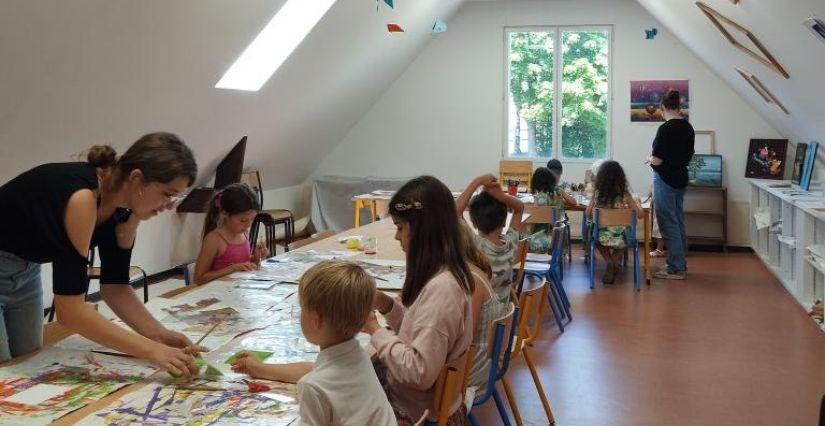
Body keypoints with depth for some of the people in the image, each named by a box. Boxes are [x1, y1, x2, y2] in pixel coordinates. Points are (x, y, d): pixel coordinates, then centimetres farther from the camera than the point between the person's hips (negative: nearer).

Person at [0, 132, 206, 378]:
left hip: (25, 272, 8)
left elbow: (115, 285, -5)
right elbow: (69, 310, -37)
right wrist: (151, 351, -38)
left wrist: (159, 335, -19)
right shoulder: (83, 197, -35)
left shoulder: (122, 209, -11)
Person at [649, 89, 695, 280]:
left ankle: (676, 268, 0)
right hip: (681, 178, 8)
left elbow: (657, 160, -18)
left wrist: (650, 159, 2)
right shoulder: (688, 127, 7)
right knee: (678, 222, 14)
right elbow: (688, 156, 14)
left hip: (665, 180, -8)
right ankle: (679, 264, 22)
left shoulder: (666, 128, -17)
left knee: (668, 223, -3)